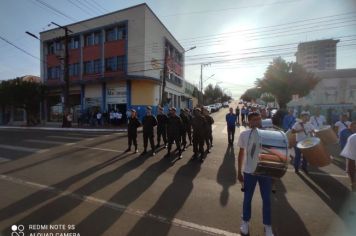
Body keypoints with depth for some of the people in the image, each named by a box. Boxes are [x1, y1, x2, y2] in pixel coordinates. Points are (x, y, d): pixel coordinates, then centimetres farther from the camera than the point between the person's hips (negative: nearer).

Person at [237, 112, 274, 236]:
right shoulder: (244, 134, -9)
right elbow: (241, 153, 0)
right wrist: (239, 172, 3)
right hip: (249, 171, 0)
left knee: (266, 199, 16)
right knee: (247, 198, 16)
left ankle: (267, 226, 38)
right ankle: (245, 222, 38)